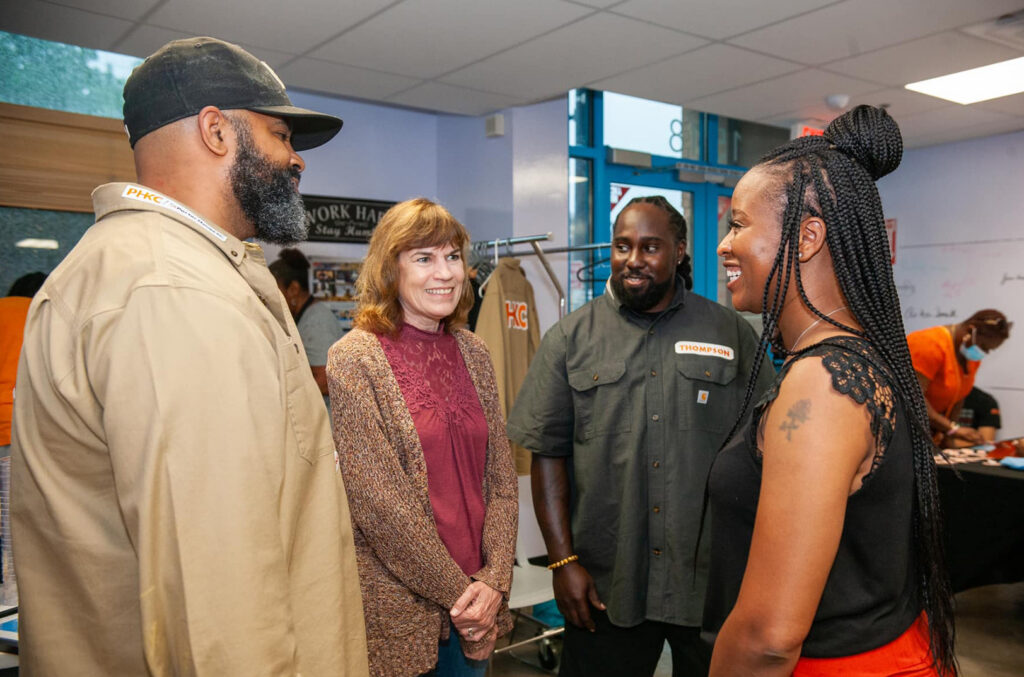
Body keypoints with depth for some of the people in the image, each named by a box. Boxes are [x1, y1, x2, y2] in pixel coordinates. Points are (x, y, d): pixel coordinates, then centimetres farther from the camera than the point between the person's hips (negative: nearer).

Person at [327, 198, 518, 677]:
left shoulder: (472, 351, 3)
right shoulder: (355, 358, -12)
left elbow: (501, 480, 3)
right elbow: (376, 501, -16)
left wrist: (492, 582, -7)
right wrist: (457, 591, -12)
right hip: (399, 610, -4)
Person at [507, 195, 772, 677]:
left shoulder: (732, 334, 1)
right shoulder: (570, 339, 0)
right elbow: (548, 454, -1)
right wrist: (564, 561, -6)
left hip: (712, 581, 1)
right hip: (604, 586, 0)